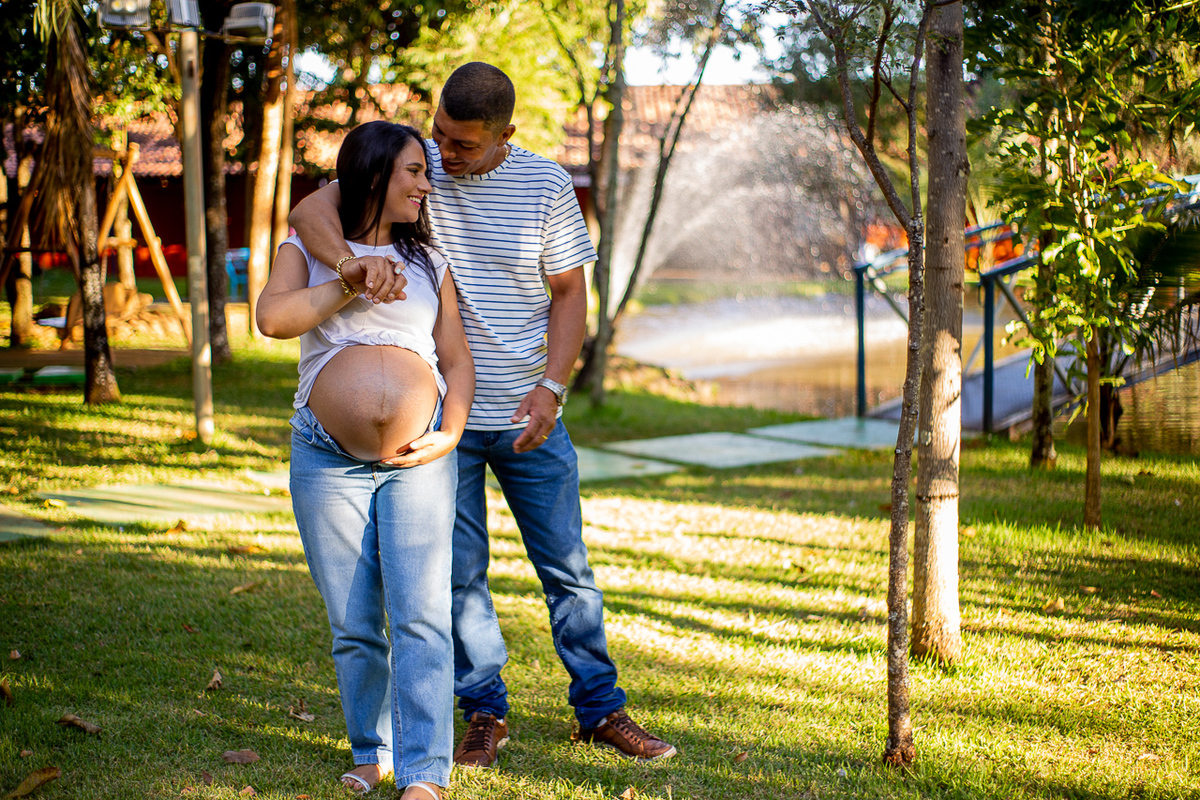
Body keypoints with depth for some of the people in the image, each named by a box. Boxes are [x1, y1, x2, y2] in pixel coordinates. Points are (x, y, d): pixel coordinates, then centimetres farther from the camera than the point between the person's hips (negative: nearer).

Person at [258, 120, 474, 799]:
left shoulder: (428, 260, 16)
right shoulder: (308, 250, 10)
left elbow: (458, 357, 13)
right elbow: (272, 317, -9)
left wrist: (451, 433, -3)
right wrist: (349, 282, -14)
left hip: (420, 457, 1)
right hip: (328, 458, 0)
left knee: (420, 615, -12)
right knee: (354, 625, 3)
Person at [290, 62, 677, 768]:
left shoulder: (546, 186, -4)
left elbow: (571, 294, 0)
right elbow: (311, 211, -13)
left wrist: (550, 388, -12)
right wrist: (349, 261, -35)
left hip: (528, 417, 0)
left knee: (568, 567, 6)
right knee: (459, 572, 5)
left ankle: (601, 710, 18)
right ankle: (486, 714, 19)